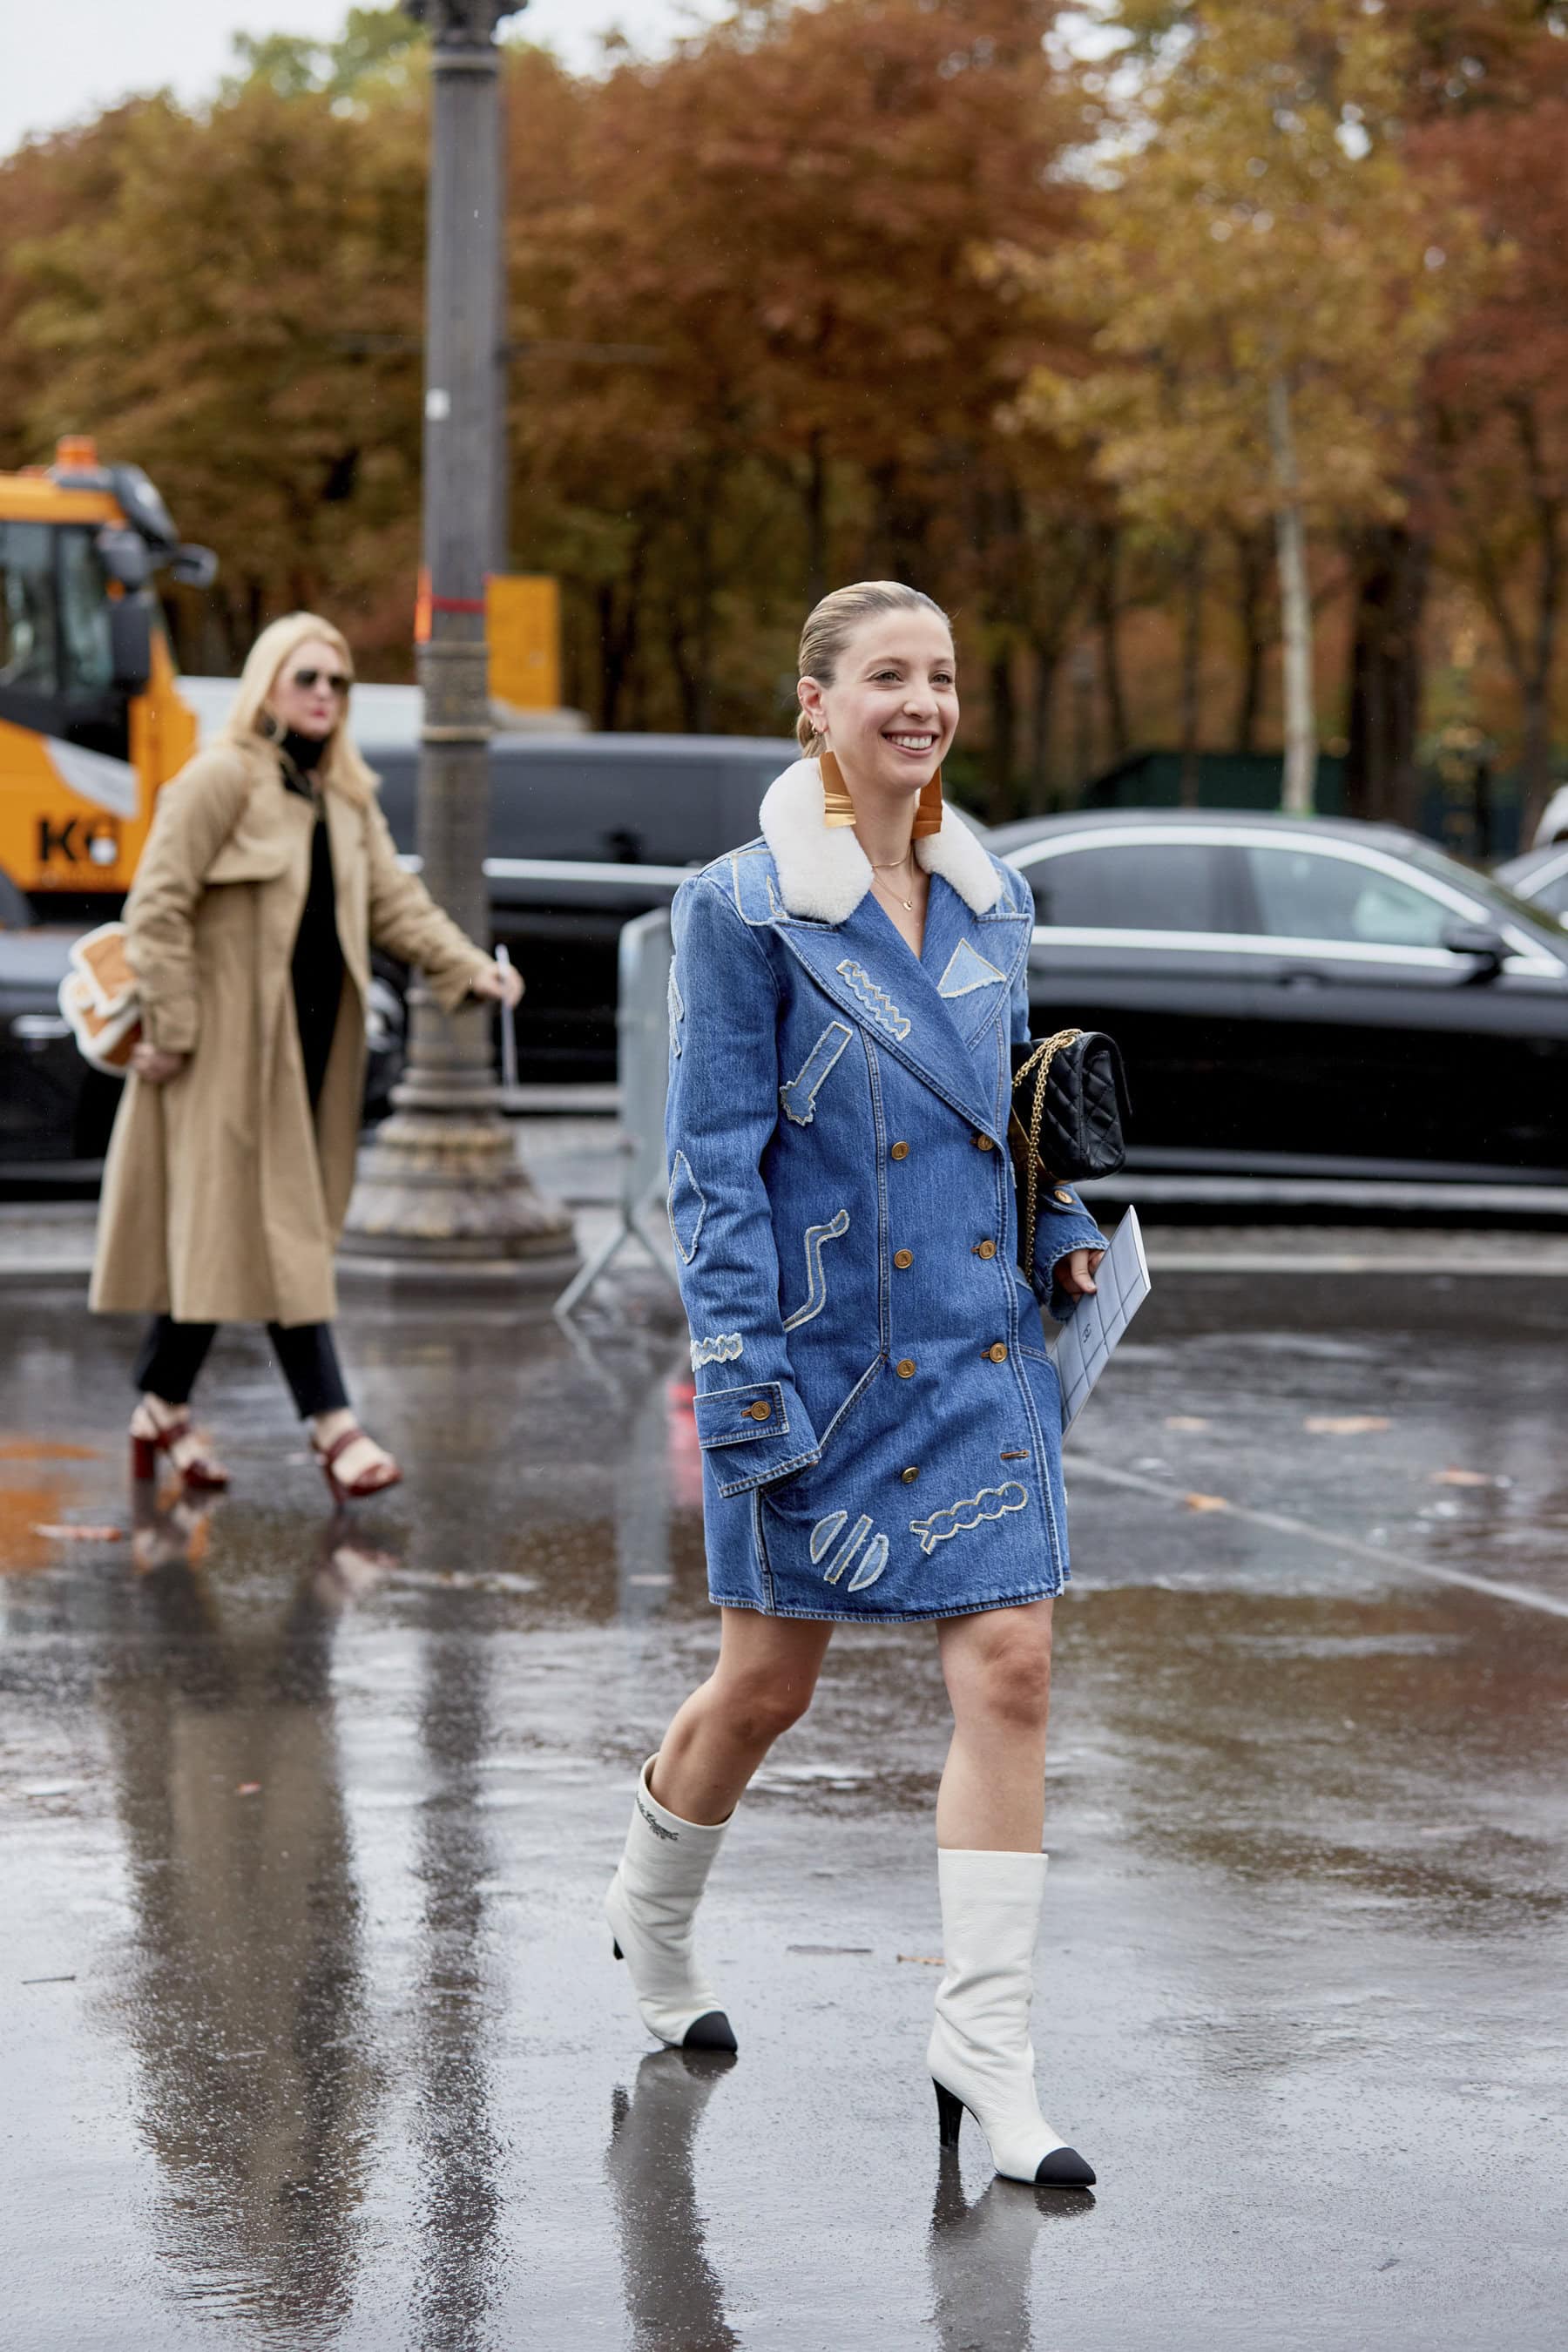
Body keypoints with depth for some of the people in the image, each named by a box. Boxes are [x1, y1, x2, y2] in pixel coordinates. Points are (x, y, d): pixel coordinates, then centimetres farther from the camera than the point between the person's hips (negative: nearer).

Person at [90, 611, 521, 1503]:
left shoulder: (345, 797, 14)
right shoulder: (219, 779, -10)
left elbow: (394, 899, 10)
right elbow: (158, 908, -13)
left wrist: (470, 967, -5)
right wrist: (171, 1028, -15)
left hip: (311, 1044, 7)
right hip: (234, 1044, -7)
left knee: (220, 1233, 10)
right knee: (276, 1229, -9)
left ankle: (164, 1406, 19)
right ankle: (334, 1426, -12)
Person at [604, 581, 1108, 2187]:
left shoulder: (991, 901, 8)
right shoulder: (745, 909, -9)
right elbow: (714, 1164, -10)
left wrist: (1063, 1233, 4)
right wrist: (743, 1379, -16)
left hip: (980, 1346, 4)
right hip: (817, 1346, -4)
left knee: (1008, 1665, -6)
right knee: (767, 1685, 8)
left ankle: (985, 2046, -1)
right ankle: (651, 1911, 39)